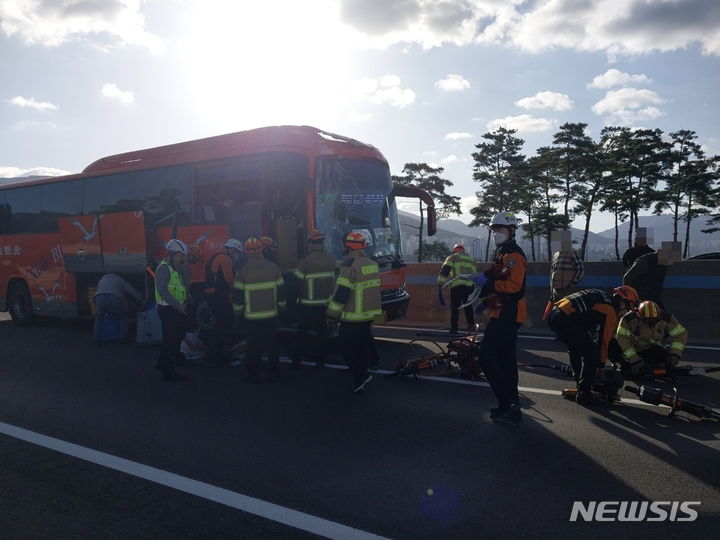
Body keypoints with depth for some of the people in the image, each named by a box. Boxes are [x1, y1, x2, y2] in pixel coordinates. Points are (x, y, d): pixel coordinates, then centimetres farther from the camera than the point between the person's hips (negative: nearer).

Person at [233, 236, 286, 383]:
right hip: (271, 314, 2)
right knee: (272, 345, 11)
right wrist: (281, 307, 16)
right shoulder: (273, 268, -3)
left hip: (252, 316, -2)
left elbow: (237, 294, -5)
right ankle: (273, 373, 18)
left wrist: (238, 311, 10)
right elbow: (281, 290, 3)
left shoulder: (242, 272, -10)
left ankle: (253, 375, 13)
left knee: (253, 346, 7)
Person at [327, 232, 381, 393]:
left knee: (347, 347, 2)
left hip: (353, 317, -8)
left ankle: (361, 377, -2)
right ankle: (360, 378, 25)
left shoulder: (350, 265, -18)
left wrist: (332, 313, -10)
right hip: (369, 314, 8)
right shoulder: (372, 264, 9)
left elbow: (341, 292, -20)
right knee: (363, 345, 16)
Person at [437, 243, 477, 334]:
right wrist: (474, 289, 26)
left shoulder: (453, 257, 8)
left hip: (457, 286, -5)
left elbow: (445, 270, -5)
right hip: (470, 286, 5)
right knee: (468, 307, 13)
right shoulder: (471, 260, 25)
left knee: (455, 307, -2)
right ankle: (471, 327, 11)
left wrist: (440, 283, -8)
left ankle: (454, 328, -5)